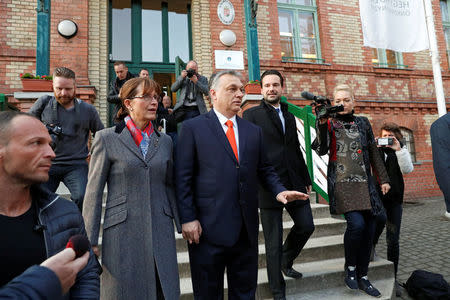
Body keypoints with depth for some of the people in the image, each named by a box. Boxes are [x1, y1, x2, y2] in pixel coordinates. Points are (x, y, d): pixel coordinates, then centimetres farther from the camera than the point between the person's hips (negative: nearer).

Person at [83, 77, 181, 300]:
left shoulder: (165, 141, 8)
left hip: (161, 233, 4)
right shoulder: (106, 138, -3)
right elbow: (94, 191, -3)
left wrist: (182, 224, 10)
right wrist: (91, 240, -4)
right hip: (123, 233, -3)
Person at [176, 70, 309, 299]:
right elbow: (183, 178, -6)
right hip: (208, 228, -4)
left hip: (247, 228, 5)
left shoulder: (253, 131, 11)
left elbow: (265, 169, 14)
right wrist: (188, 219, -11)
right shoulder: (192, 128, -2)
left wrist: (279, 190, -5)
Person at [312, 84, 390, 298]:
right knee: (356, 224, -21)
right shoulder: (330, 123, 3)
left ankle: (362, 276, 21)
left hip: (365, 184, 5)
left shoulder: (363, 123, 14)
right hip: (342, 183, -5)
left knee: (369, 228, 4)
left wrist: (383, 179, 15)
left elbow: (374, 153, 18)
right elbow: (322, 150, -12)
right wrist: (322, 126, -25)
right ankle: (350, 268, 7)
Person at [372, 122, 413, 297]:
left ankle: (392, 278, 15)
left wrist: (399, 149, -18)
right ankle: (372, 244, 3)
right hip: (376, 197, -1)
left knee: (393, 240, 2)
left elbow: (408, 169, -9)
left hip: (394, 199, 1)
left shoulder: (400, 152, 9)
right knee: (381, 217, -27)